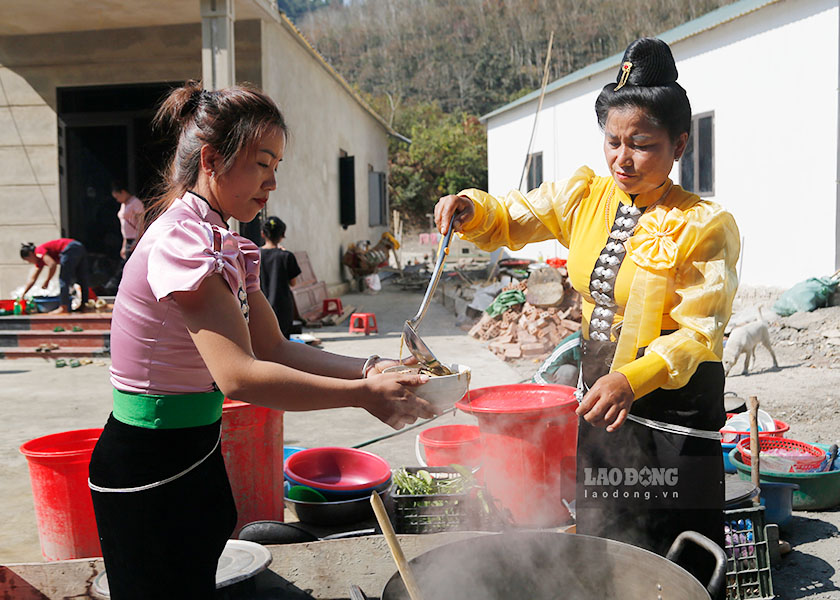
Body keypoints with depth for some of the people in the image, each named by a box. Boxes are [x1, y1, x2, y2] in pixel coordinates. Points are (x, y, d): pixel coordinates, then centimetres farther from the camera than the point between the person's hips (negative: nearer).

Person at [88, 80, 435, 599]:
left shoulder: (225, 245, 7)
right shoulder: (181, 240, -22)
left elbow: (274, 350, 4)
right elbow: (239, 375, -31)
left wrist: (367, 369, -8)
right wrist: (362, 394, -28)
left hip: (199, 453, 9)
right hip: (147, 468, -9)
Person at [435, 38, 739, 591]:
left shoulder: (707, 225, -16)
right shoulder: (585, 195, -1)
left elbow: (698, 333, -19)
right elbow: (510, 222, 4)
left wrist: (632, 380, -35)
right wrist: (470, 209, -19)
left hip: (673, 405, -5)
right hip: (601, 391, 6)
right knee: (598, 547, 21)